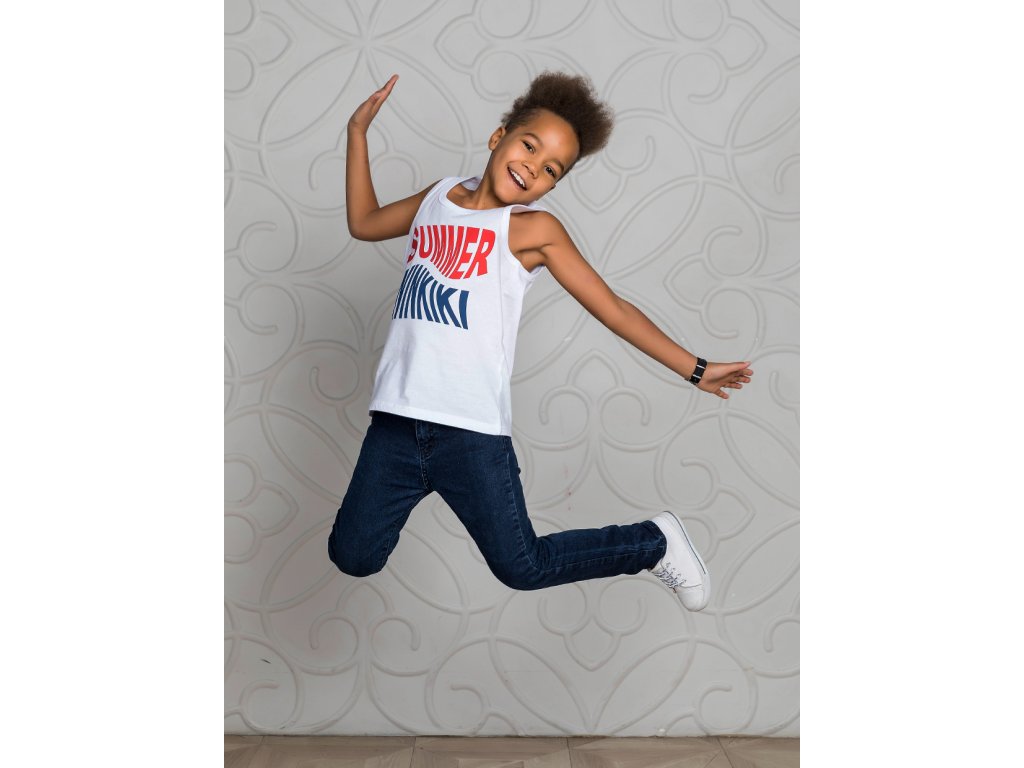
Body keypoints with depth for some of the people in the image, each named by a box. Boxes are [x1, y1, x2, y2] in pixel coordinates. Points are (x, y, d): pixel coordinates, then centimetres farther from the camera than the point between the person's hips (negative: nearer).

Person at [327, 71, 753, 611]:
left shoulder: (533, 228, -2)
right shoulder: (438, 196, 12)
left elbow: (613, 309, -1)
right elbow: (364, 223, 28)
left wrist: (695, 369, -3)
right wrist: (358, 131, 24)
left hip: (472, 430, -4)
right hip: (395, 420, 5)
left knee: (523, 569, 3)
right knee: (353, 558, 6)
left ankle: (655, 542, 23)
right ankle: (419, 486, 34)